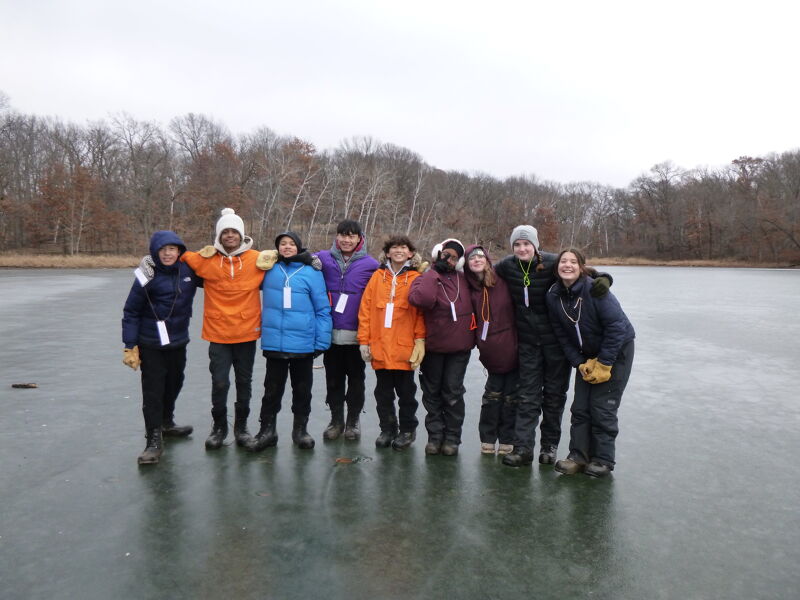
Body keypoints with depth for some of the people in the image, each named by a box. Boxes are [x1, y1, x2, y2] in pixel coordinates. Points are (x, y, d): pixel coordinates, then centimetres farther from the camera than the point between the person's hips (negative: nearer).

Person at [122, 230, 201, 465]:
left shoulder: (189, 270, -1)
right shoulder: (147, 277, -12)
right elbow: (131, 312, -8)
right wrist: (130, 346, -11)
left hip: (178, 342, 5)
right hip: (151, 346, -5)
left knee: (173, 385, 19)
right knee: (153, 391, -2)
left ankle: (166, 423, 40)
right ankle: (154, 439, 8)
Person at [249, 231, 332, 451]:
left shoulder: (311, 272, -3)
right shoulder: (269, 270, 3)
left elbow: (322, 309, -3)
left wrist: (322, 341, -6)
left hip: (303, 344, -1)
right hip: (274, 343, 1)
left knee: (302, 390, 13)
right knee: (272, 389, 13)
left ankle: (300, 430, 29)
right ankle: (267, 430, 28)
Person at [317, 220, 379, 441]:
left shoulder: (370, 265, -1)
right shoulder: (323, 259, 3)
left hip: (356, 333, -1)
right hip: (330, 332, 2)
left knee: (356, 378, 10)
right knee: (333, 378, 12)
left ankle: (353, 420, 26)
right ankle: (336, 419, 27)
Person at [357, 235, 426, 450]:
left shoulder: (416, 279, 0)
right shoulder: (377, 277, 6)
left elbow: (421, 311, -3)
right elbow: (365, 309, 3)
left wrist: (420, 340, -11)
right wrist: (364, 340, -2)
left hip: (405, 347, -2)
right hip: (379, 347, 2)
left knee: (406, 391, 10)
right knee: (383, 392, 13)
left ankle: (407, 430, 27)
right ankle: (387, 429, 29)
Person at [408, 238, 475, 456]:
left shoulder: (463, 279, 5)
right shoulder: (426, 277, -4)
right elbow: (422, 299, -26)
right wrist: (435, 271, -16)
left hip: (459, 347, 1)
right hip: (433, 346, -1)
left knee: (453, 392, 6)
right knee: (432, 392, 10)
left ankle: (452, 437, 17)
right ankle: (435, 435, 23)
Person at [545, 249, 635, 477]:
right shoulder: (553, 295, -8)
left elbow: (617, 325, -23)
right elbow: (562, 334, -2)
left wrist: (604, 363, -19)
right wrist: (580, 363, -7)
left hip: (616, 351, -5)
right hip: (587, 355, 5)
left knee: (603, 406, -4)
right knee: (580, 406, 2)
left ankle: (603, 460, 10)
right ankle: (578, 456, 12)